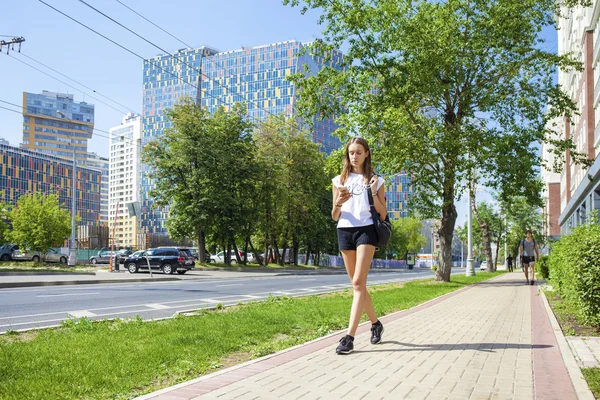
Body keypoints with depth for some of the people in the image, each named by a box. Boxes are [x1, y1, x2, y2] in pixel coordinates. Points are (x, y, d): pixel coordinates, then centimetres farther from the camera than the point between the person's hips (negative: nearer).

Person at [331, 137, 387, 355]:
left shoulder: (375, 180, 8)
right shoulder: (339, 180, 13)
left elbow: (383, 215, 4)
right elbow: (334, 217, 11)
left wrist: (373, 193, -10)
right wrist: (338, 202, -10)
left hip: (366, 230, -4)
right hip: (344, 231, 4)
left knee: (358, 283, -14)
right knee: (357, 284, 9)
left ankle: (349, 337, -17)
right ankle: (375, 324, 29)